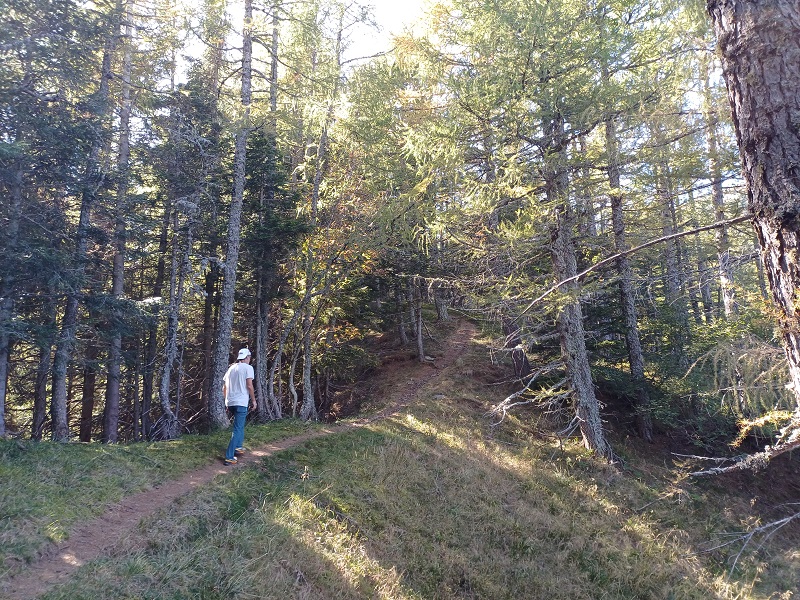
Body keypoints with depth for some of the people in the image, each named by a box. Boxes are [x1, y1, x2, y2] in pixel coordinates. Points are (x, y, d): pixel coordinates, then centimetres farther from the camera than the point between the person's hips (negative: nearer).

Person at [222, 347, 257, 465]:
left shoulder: (231, 368, 15)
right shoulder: (247, 367, -3)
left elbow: (224, 387, 17)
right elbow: (249, 386, -11)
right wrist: (253, 400, -2)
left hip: (230, 402, 7)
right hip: (241, 402, -7)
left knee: (240, 424, 27)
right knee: (238, 429, -5)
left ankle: (238, 447, 28)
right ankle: (229, 457, -10)